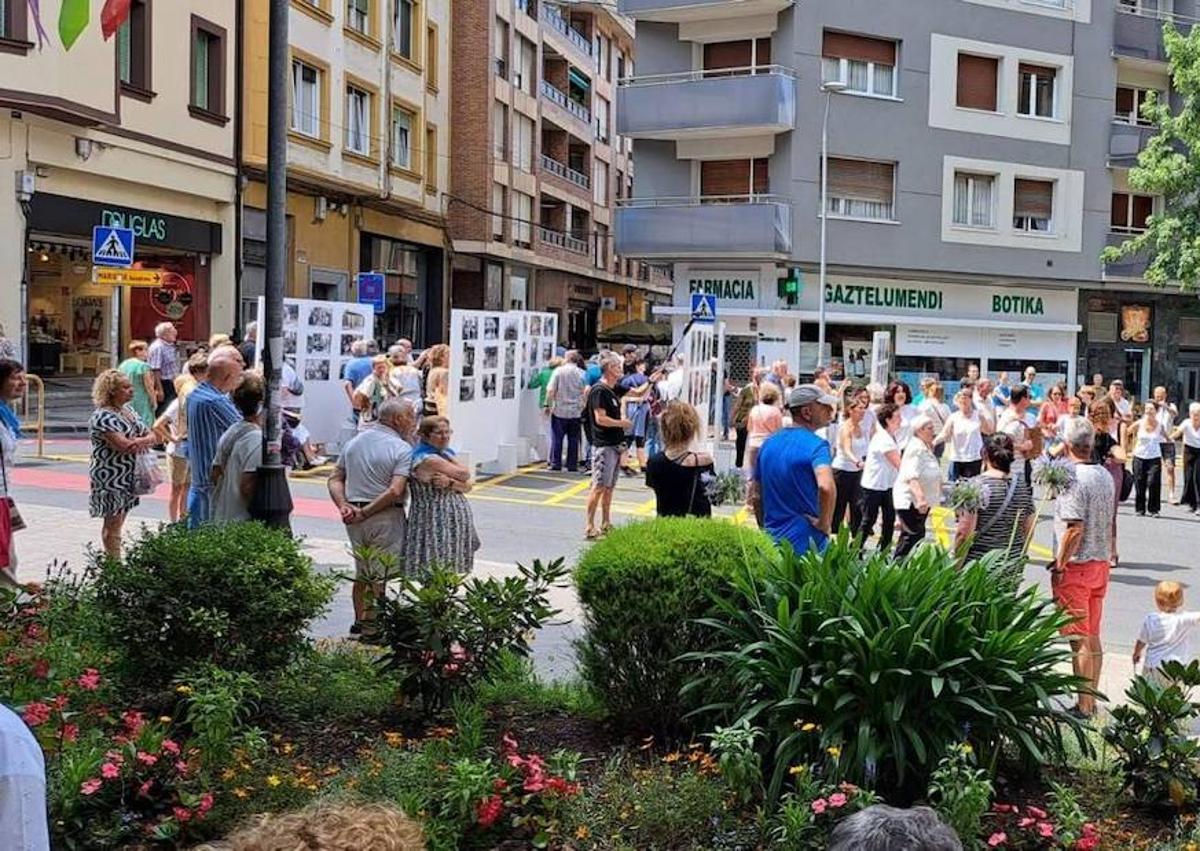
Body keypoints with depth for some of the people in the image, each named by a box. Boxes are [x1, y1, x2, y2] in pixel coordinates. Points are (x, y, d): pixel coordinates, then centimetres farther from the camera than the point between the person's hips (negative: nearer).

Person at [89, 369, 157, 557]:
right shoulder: (103, 417, -15)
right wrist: (146, 438, -10)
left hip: (129, 477, 8)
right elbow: (124, 446, -26)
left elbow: (152, 436, 8)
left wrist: (144, 440, -15)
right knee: (113, 524, -2)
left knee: (116, 523, 12)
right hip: (111, 477, -8)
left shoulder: (129, 411, 12)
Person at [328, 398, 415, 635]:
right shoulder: (402, 449, -10)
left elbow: (335, 479, 9)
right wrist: (365, 513, -15)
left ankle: (359, 622, 29)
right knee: (381, 576, 2)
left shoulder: (354, 441, 11)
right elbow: (395, 491, -20)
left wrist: (343, 505, -2)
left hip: (355, 518, 7)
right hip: (386, 518, -7)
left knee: (361, 573, 21)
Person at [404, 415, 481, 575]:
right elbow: (464, 474, -14)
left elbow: (468, 486, 6)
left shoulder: (445, 454, 13)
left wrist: (450, 483, -14)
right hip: (436, 524, -9)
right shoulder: (428, 459, -16)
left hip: (454, 523, 9)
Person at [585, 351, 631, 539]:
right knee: (599, 487, -9)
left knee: (609, 487, 13)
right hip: (603, 446, -10)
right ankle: (590, 527, -7)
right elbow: (600, 418, -20)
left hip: (614, 445, 10)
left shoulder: (611, 390, 15)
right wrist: (622, 423, -11)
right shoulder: (599, 390, -14)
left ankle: (606, 524, 19)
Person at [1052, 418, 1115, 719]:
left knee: (1079, 640, -3)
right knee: (1093, 637, 15)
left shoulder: (1074, 479, -18)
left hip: (1076, 567, -8)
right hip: (1101, 562, 8)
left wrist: (1059, 566, -16)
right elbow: (1109, 522, 14)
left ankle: (1084, 707, 1)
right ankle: (1092, 700, 23)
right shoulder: (1105, 476, 8)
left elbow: (1075, 529, -22)